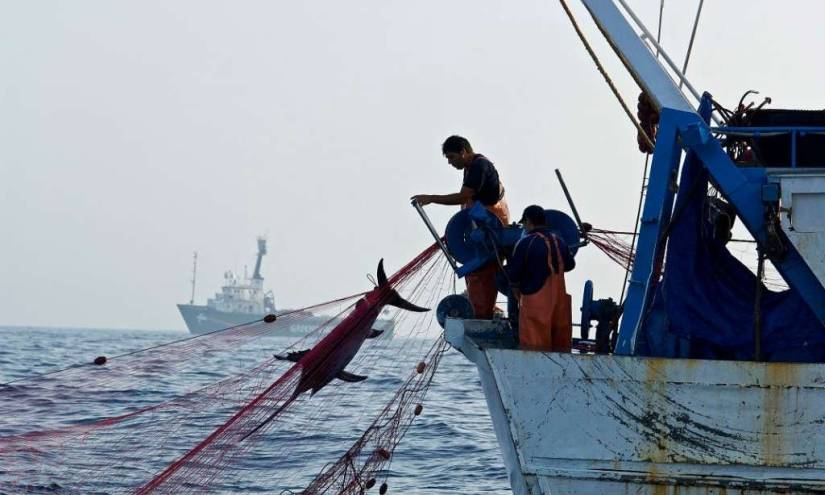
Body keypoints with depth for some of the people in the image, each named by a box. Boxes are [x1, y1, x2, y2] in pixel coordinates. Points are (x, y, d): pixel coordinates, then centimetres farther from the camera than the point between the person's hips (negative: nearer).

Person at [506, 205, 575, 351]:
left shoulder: (525, 243, -11)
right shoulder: (559, 241, 7)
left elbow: (513, 273, -7)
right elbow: (570, 264, 22)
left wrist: (516, 291, 12)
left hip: (535, 301, -6)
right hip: (560, 299, 6)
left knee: (536, 348, -1)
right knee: (561, 346, 14)